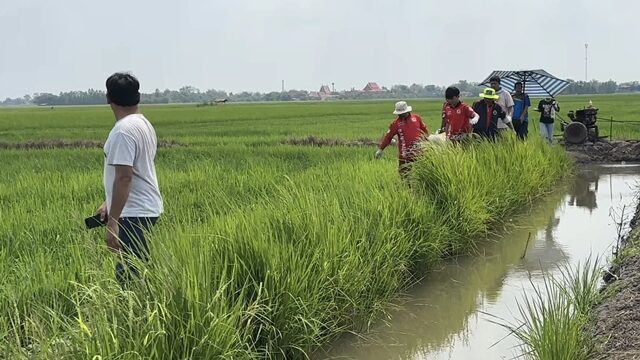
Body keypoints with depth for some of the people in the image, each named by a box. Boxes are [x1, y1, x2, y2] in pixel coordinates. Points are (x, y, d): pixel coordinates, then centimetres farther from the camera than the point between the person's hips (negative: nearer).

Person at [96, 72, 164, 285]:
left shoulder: (124, 130, -19)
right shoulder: (143, 124, 13)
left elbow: (124, 178, -24)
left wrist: (112, 221, -24)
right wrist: (108, 203, 26)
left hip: (133, 214, -10)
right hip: (146, 209, 10)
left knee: (128, 275, -8)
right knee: (136, 271, 16)